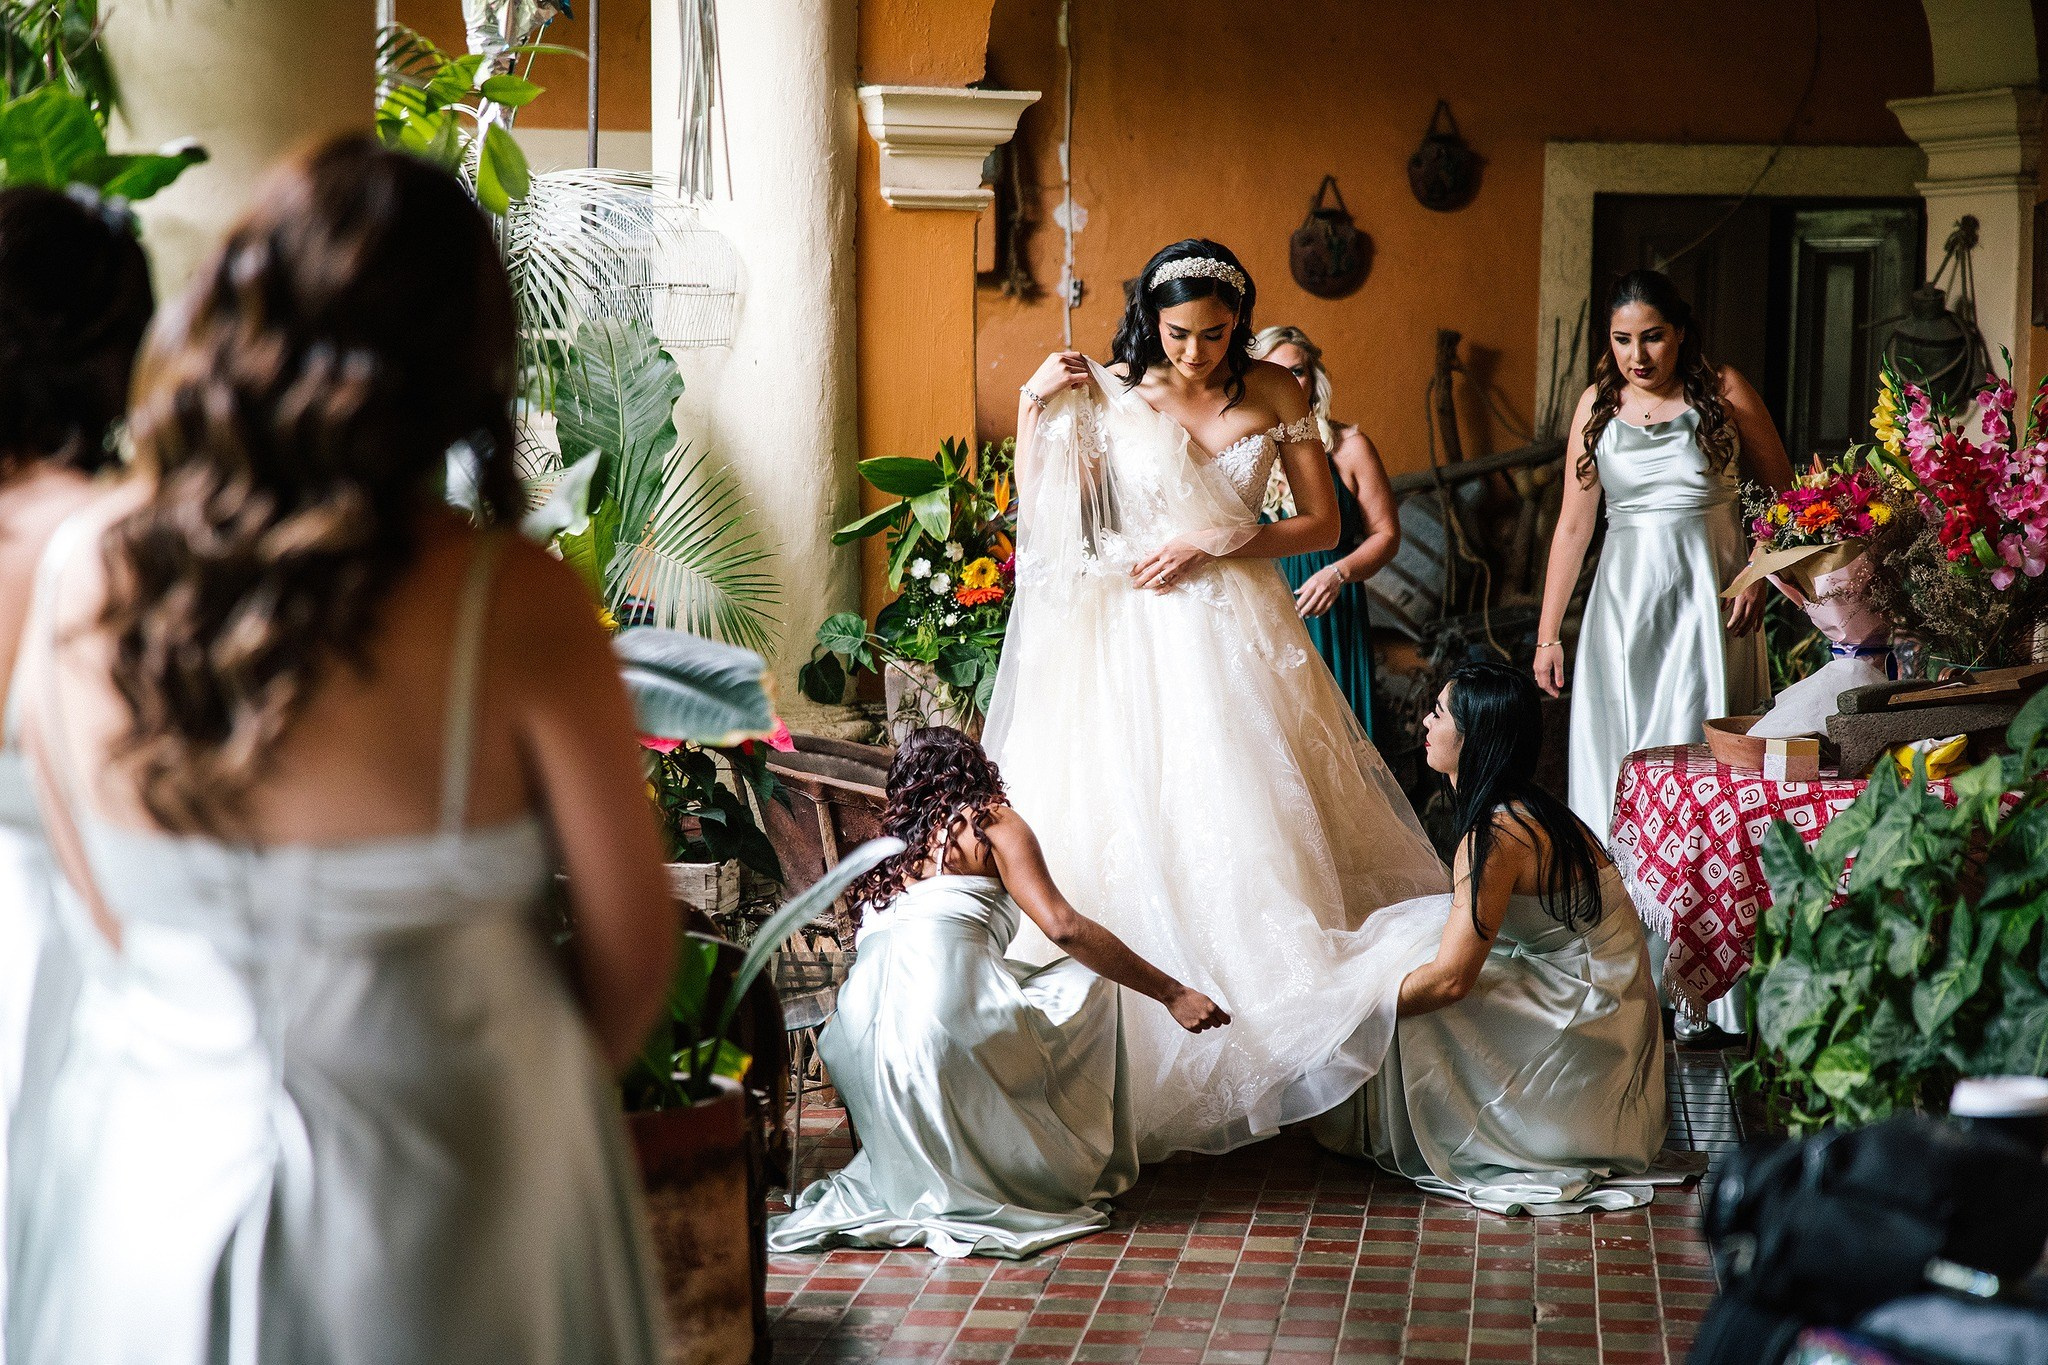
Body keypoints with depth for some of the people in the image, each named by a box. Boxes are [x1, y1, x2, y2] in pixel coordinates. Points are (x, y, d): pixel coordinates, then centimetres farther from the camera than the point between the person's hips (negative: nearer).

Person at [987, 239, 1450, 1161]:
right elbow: (1041, 517, 0)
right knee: (1136, 833, -4)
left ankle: (1276, 1031, 6)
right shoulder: (1105, 394, 0)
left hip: (1238, 634, 1)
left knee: (1251, 825, -2)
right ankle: (1151, 1058, 0)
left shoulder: (1274, 394, 4)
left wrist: (1211, 545, -7)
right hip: (1131, 637, -1)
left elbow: (1323, 524, 4)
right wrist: (1032, 408, -9)